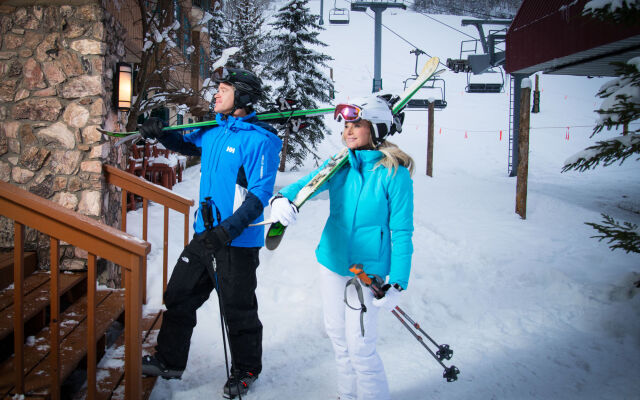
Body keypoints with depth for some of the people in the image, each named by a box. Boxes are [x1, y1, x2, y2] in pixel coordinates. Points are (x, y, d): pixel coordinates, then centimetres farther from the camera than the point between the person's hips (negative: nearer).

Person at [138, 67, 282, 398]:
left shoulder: (259, 139, -16)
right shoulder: (214, 130, 7)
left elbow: (259, 195, -21)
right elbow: (188, 145, 28)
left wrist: (228, 229, -30)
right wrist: (160, 134, 9)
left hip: (237, 242, -8)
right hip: (204, 235, 8)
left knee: (237, 310, 6)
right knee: (179, 296, 15)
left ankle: (246, 370, 29)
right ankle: (169, 361, 32)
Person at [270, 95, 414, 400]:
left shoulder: (394, 173, -13)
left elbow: (402, 231, -11)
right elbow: (307, 183, -12)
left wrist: (397, 283, -13)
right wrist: (282, 198, -36)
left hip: (368, 270, -5)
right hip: (331, 261, 6)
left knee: (360, 347, -4)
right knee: (338, 336, 18)